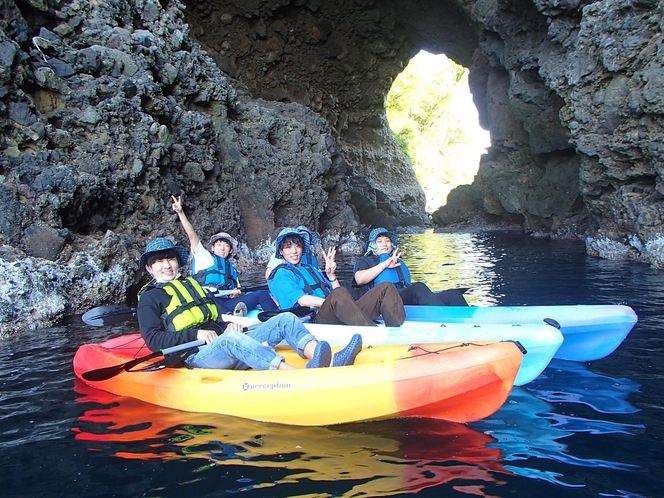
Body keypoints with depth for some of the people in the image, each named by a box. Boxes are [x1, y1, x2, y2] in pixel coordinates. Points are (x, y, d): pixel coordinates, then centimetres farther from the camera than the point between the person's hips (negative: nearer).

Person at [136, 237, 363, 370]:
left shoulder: (192, 284, 29)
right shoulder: (149, 298, 10)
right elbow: (153, 340, -4)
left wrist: (229, 326, 5)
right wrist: (195, 334, -15)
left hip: (231, 347, 7)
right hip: (198, 355, -7)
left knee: (285, 319, -12)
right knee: (230, 338, -40)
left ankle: (330, 363, -40)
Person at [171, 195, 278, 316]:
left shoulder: (231, 267, 32)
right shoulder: (204, 258, 20)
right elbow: (192, 235, 9)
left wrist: (236, 294, 6)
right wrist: (180, 213, -2)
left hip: (227, 304, 4)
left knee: (262, 294, -19)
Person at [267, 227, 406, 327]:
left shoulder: (312, 270, 33)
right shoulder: (282, 275, 12)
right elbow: (303, 301, -6)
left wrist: (330, 275, 9)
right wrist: (335, 303, -13)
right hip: (317, 320, -7)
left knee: (386, 287, -8)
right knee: (339, 294, -39)